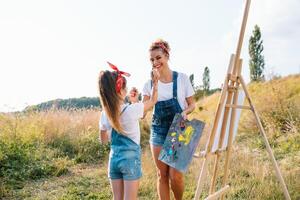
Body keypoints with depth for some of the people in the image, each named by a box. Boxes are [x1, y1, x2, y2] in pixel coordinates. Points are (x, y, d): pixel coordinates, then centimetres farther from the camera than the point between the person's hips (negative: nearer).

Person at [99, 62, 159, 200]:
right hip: (130, 158, -5)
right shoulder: (132, 110, -17)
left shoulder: (105, 114, -2)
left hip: (114, 158, 5)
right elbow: (153, 101, 1)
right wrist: (155, 82, 13)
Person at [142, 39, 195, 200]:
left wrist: (185, 112, -20)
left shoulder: (182, 78, -6)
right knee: (162, 175, 8)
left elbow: (192, 104, 2)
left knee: (175, 175, -5)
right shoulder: (149, 84, 0)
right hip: (158, 131, 3)